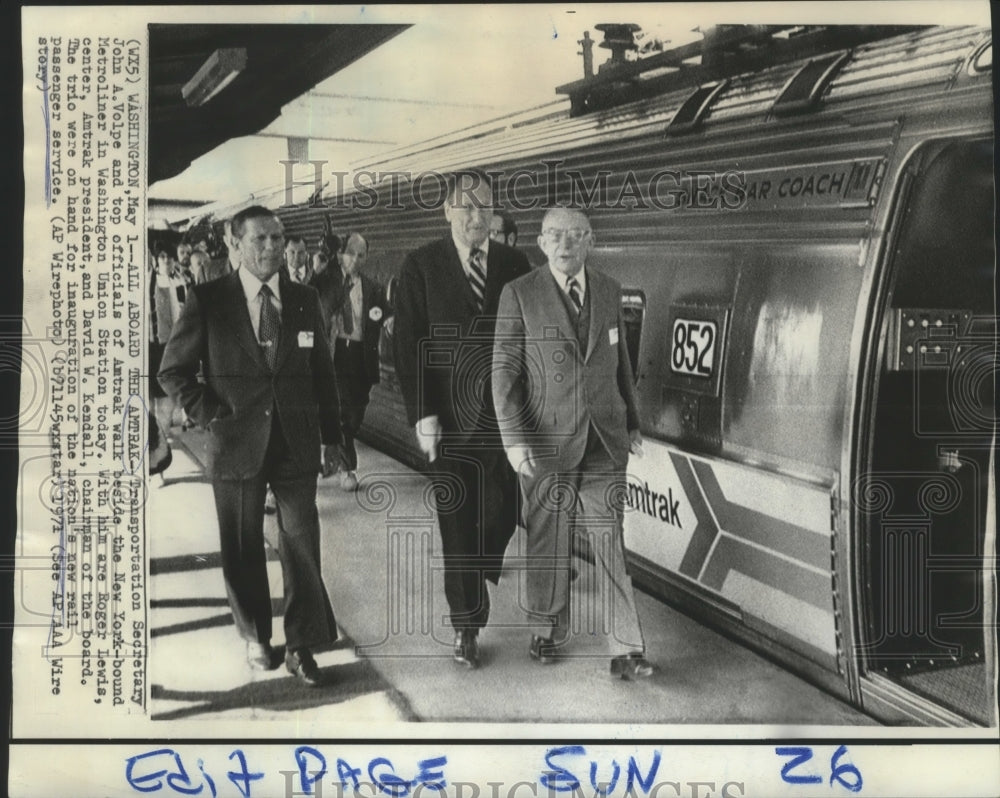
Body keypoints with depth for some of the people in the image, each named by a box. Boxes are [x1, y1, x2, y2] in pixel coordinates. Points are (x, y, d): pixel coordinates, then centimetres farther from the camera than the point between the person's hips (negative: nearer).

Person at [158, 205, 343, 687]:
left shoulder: (304, 300, 5)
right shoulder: (208, 301, -3)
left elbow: (323, 372, 10)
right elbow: (173, 371, 2)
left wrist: (331, 434, 9)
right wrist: (209, 414, -7)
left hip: (296, 444, 1)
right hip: (236, 444, -1)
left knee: (302, 544, 0)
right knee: (243, 549, 10)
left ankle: (302, 646, 12)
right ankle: (255, 637, 29)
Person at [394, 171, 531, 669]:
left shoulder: (514, 264, 5)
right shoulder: (421, 267, -3)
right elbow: (408, 346, -5)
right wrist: (422, 415, -12)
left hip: (508, 415, 2)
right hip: (451, 418, -2)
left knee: (503, 509, 8)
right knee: (458, 525, 5)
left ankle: (485, 564, 42)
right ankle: (465, 626, 19)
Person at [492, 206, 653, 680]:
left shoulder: (609, 291, 8)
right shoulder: (519, 295, -4)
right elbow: (503, 372, -6)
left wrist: (632, 423, 18)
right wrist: (513, 438, -14)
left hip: (604, 441, 2)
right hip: (545, 440, -2)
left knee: (610, 543, 0)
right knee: (547, 543, 9)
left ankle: (625, 650, 5)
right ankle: (548, 632, 28)